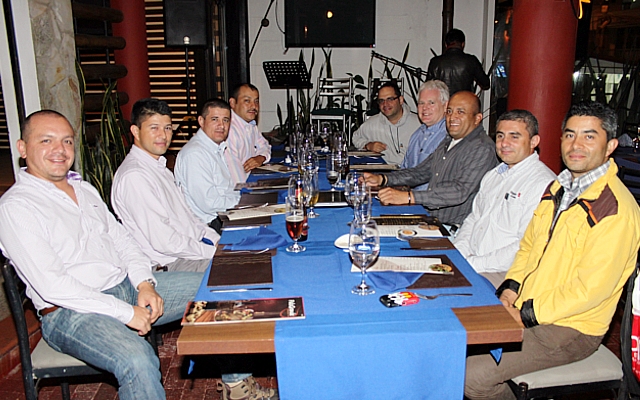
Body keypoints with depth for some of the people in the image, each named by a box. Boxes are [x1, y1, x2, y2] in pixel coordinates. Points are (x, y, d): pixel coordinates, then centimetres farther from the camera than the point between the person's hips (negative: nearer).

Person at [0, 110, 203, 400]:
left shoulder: (85, 190, 16)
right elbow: (53, 285, -18)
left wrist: (145, 284, -4)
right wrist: (125, 312, -20)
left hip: (129, 286, 8)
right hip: (72, 312, -8)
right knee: (138, 361, -36)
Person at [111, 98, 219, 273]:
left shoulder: (159, 166, 13)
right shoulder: (134, 176, -18)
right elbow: (163, 242, -21)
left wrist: (218, 240, 4)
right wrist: (215, 252, -16)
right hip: (170, 265, -9)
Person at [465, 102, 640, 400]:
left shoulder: (616, 209, -18)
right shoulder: (557, 188, 10)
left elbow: (591, 288, -22)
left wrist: (526, 314, -17)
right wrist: (511, 287, 1)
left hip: (570, 329, -8)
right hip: (525, 310, 8)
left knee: (472, 376, -20)